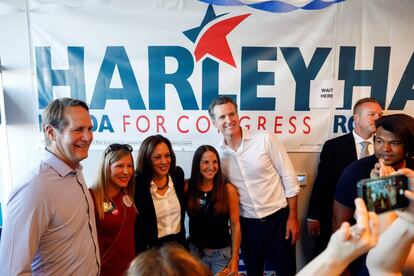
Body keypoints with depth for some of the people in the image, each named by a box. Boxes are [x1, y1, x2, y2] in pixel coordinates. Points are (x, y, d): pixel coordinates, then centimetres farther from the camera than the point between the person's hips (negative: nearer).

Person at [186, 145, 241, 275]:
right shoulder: (188, 187, -7)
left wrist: (234, 258, -7)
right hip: (195, 251, 2)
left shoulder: (228, 189, -11)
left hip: (222, 252, -1)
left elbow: (235, 225, -8)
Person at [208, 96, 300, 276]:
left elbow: (289, 178, -8)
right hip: (246, 223, 3)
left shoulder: (265, 139, -13)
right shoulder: (218, 154, -4)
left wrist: (292, 217, -8)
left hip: (278, 216, -2)